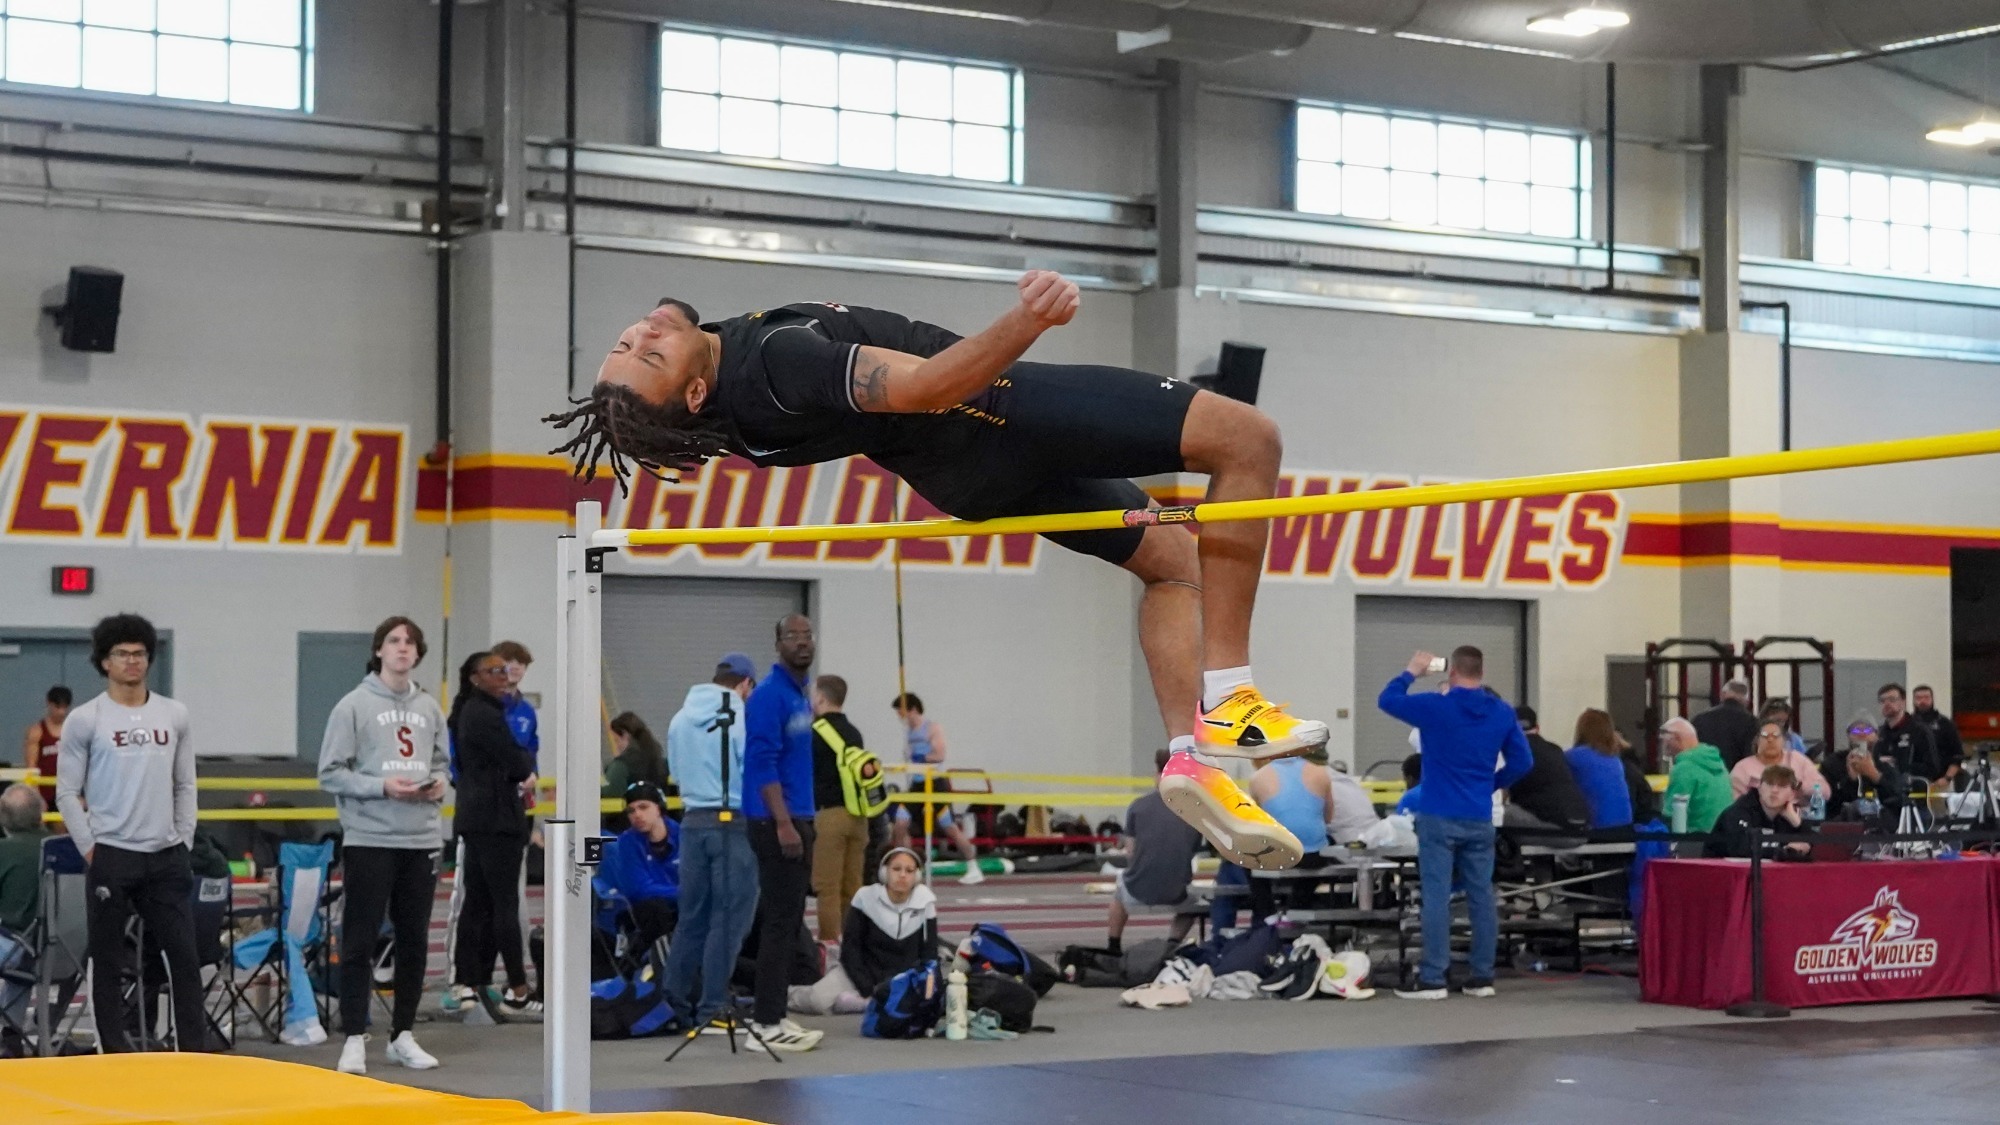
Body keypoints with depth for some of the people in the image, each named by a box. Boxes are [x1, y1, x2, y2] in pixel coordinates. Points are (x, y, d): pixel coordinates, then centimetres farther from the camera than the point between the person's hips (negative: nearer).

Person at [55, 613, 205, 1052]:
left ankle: (193, 1048, 9)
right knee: (108, 960, 3)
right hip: (110, 857, -3)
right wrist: (90, 849, -6)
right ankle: (115, 1052, 10)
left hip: (166, 858, 3)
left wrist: (184, 841, 6)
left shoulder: (174, 716, 9)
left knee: (184, 955, 2)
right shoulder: (84, 720, -1)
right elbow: (67, 792, -1)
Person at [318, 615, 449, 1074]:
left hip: (421, 839, 5)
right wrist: (382, 786, -17)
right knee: (360, 941, -2)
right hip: (368, 840, -5)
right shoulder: (354, 705, -4)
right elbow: (330, 773, -7)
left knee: (414, 940, 10)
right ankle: (354, 1039, 4)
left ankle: (403, 1035, 20)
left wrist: (438, 784, -2)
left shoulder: (429, 708, 11)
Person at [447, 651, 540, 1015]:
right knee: (506, 903, -8)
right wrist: (528, 772, 6)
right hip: (496, 818, -10)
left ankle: (467, 984, 13)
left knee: (477, 901, 11)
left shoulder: (469, 711, 18)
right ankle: (517, 990, -7)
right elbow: (514, 759, -15)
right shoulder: (486, 714, -14)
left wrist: (523, 774, 1)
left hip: (475, 817, 10)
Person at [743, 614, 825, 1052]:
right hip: (776, 822, -9)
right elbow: (763, 764, -19)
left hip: (797, 819, 10)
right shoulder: (769, 695, -13)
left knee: (787, 921, 11)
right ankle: (767, 1022, -6)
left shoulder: (799, 695, 15)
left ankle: (770, 1013, 16)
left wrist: (800, 821, 17)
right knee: (780, 922, -9)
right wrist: (783, 824, -24)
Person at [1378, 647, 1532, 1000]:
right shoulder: (1502, 713, 4)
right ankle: (1482, 977, 11)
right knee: (1481, 897, 8)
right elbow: (1522, 762, 7)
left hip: (1439, 818, -4)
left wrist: (1411, 672, 20)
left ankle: (1432, 979, -4)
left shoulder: (1434, 707, -8)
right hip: (1480, 820, 4)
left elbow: (1386, 700, 7)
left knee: (1436, 897, -4)